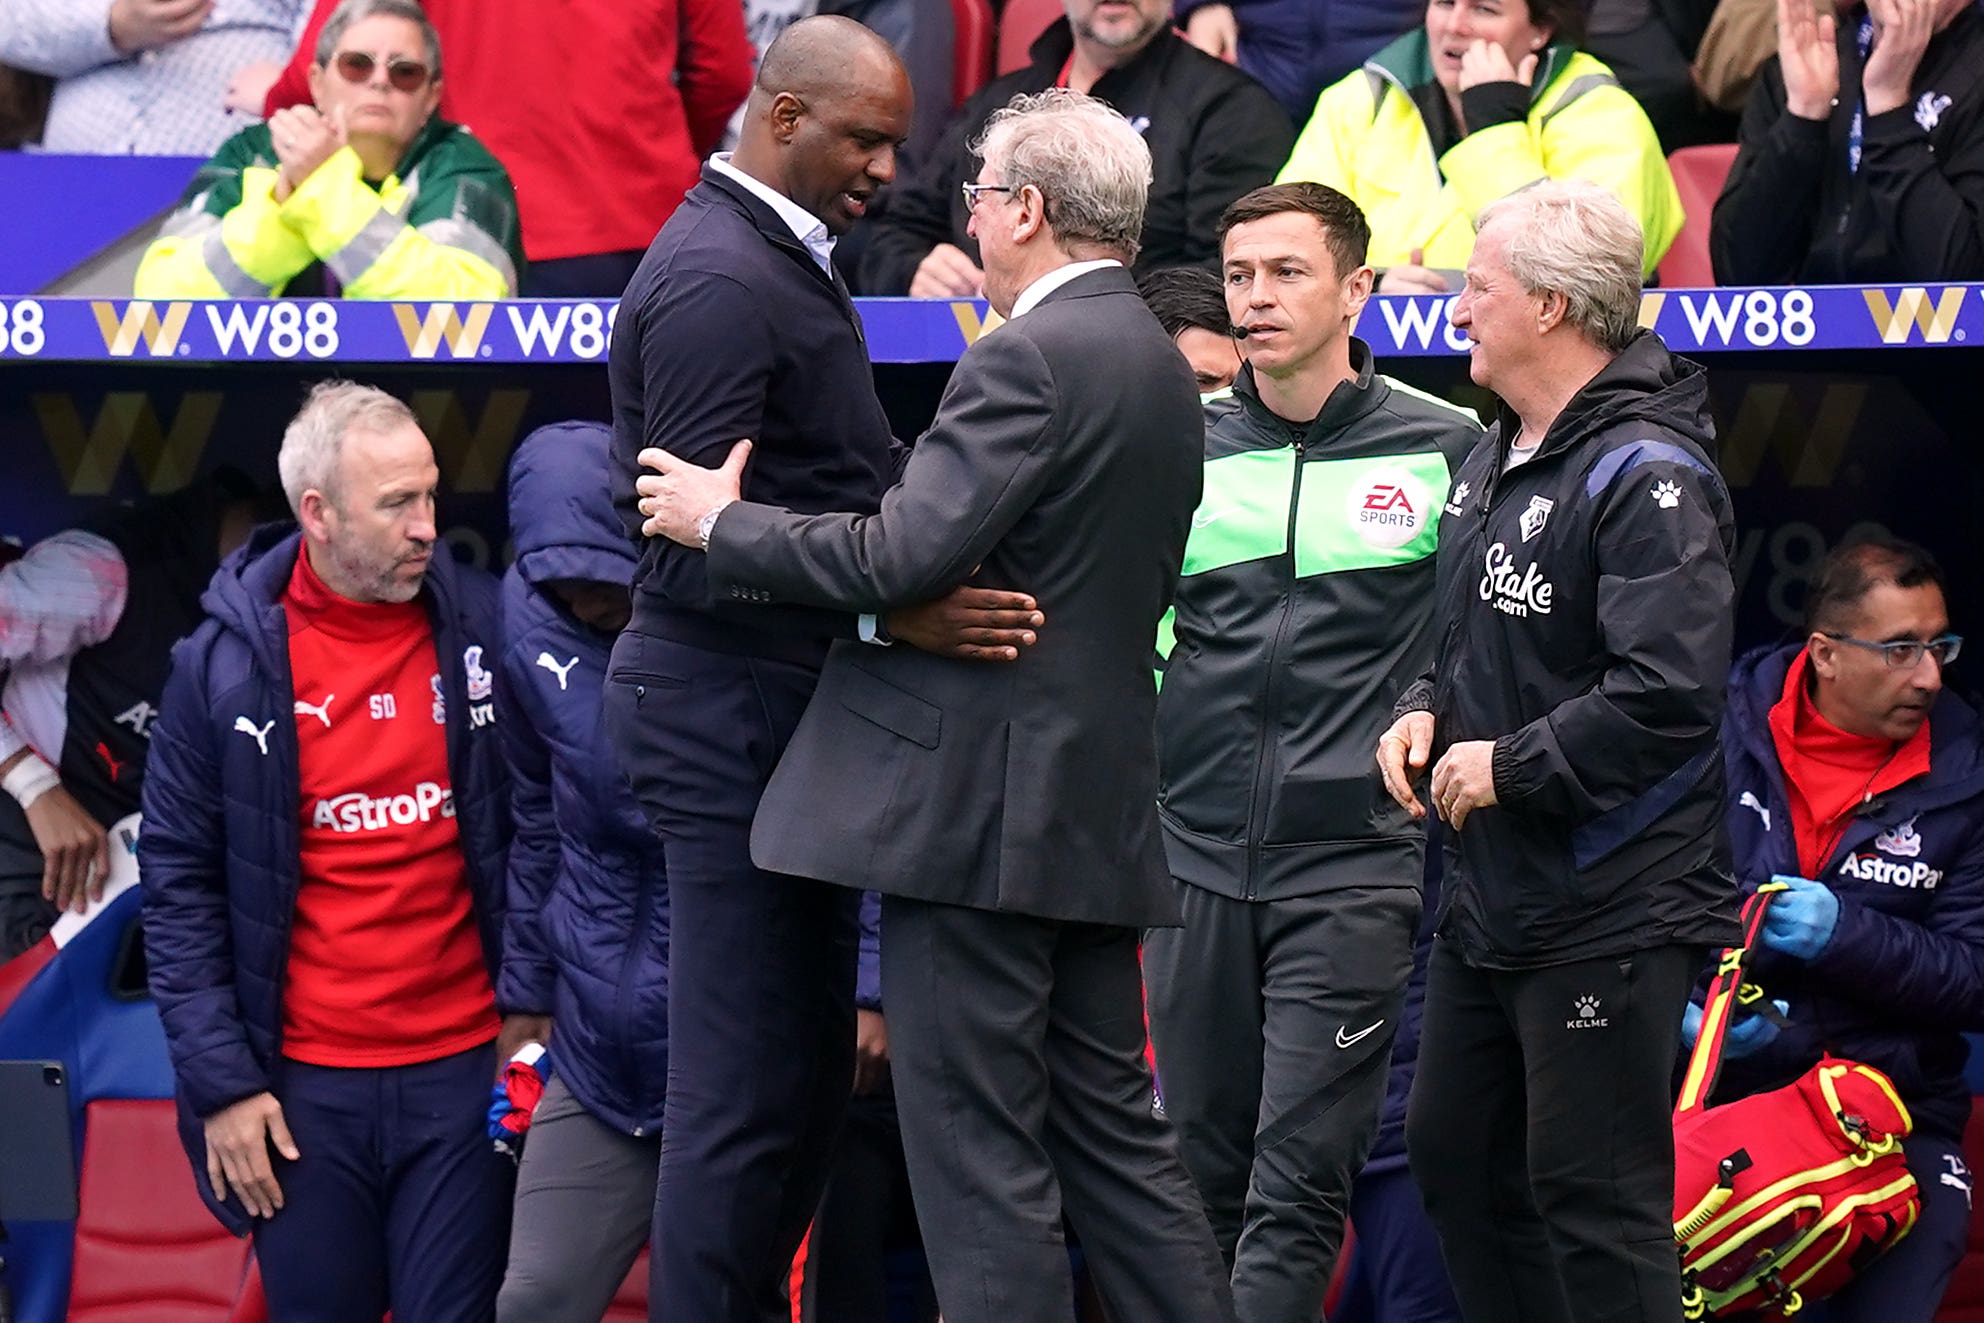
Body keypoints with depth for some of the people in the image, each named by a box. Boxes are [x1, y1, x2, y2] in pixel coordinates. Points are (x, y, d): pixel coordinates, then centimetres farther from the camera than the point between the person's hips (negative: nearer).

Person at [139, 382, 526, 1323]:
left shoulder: (481, 634, 0)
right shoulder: (225, 665, -3)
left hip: (464, 1069, 1)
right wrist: (221, 1080, -5)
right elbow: (179, 883, -1)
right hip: (306, 1086, 0)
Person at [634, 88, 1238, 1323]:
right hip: (1098, 801, 10)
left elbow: (902, 556, -21)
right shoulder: (1159, 364, 15)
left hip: (978, 802, -9)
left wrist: (722, 521, -8)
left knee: (978, 1153, -5)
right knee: (1111, 1130, 14)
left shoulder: (1032, 357, -15)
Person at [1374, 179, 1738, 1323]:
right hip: (1488, 904, 10)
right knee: (1457, 1156, 17)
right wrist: (1429, 711, 7)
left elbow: (1671, 693, -29)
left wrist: (1509, 767, -19)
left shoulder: (1646, 475, -19)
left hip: (1607, 915, -10)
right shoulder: (1496, 460, 13)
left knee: (1591, 1197, -6)